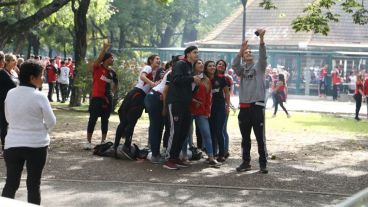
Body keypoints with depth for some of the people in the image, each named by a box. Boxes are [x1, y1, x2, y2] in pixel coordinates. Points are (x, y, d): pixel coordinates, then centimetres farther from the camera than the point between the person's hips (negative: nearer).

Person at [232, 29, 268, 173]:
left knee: (260, 137, -3)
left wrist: (261, 39, -27)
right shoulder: (241, 69, 12)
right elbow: (234, 65, -9)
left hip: (257, 105, -3)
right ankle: (246, 162, 17)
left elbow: (263, 56, -13)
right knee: (245, 137, 9)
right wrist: (241, 49, -23)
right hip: (244, 106, 3)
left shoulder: (259, 66, 6)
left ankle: (263, 164, 2)